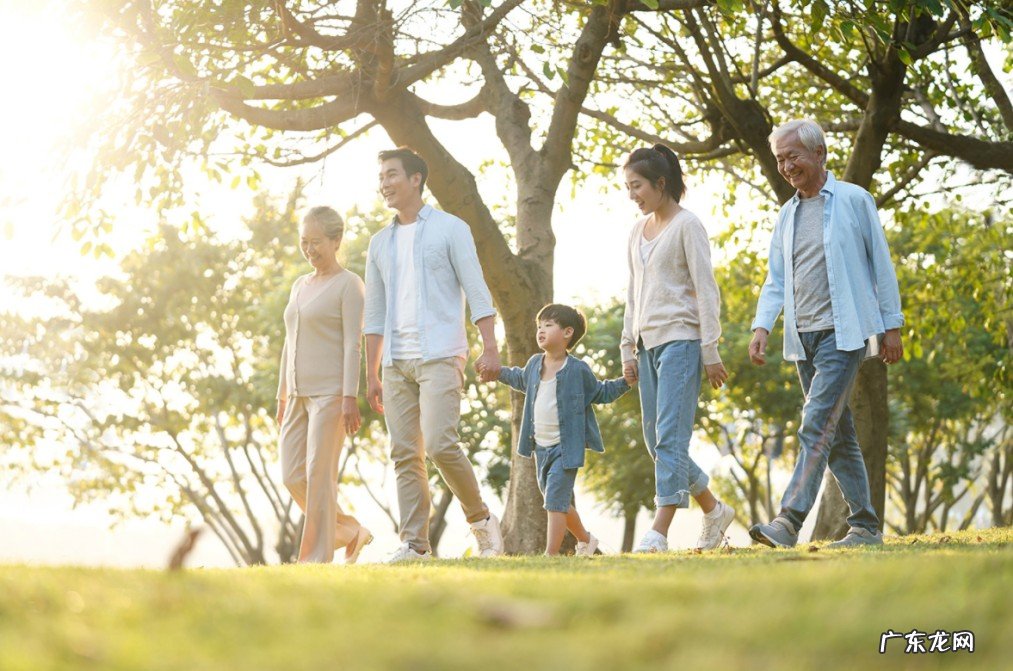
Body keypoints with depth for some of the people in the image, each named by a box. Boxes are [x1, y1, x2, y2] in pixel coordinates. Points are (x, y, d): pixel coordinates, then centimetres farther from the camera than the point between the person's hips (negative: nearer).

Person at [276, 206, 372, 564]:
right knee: (293, 478, 2)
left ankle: (317, 557, -6)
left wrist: (350, 398, -19)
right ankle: (350, 532, 16)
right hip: (300, 394, 8)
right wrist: (283, 397, 17)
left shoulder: (349, 285, -4)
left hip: (331, 393, -7)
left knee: (319, 476, -10)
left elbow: (353, 344, -12)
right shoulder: (300, 286, 18)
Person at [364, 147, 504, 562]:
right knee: (405, 454, 1)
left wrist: (490, 348, -14)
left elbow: (476, 291, -4)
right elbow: (374, 314, 17)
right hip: (397, 363, 6)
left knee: (440, 444, -17)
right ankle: (415, 544, 2)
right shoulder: (380, 243, 17)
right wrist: (371, 375, 13)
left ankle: (481, 519, 3)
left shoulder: (450, 229, 2)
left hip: (440, 356, -6)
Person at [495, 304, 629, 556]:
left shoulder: (578, 370, -9)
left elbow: (601, 393, 5)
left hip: (566, 447, -6)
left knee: (555, 501, -14)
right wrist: (499, 371, 26)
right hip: (541, 447, 6)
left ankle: (551, 554, -15)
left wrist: (626, 381, -5)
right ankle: (585, 540, 37)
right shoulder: (534, 364, 5)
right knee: (560, 502, 17)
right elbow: (522, 380, 29)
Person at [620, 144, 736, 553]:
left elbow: (705, 290, -8)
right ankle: (713, 510, 22)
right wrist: (628, 350, 16)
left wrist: (710, 351, -12)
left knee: (670, 438, -14)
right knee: (656, 441, 7)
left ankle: (659, 532, -19)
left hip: (680, 339, -8)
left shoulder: (687, 225, -5)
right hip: (648, 344, 8)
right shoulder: (638, 231, 16)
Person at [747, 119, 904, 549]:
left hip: (843, 332, -6)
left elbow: (881, 266, 0)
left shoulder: (854, 200, -1)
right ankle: (865, 526, 15)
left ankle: (788, 521, -26)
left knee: (817, 426, -17)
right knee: (838, 435, 9)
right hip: (803, 338, 7)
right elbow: (776, 279, 14)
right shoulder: (787, 215, 15)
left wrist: (892, 325, -2)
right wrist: (762, 326, -2)